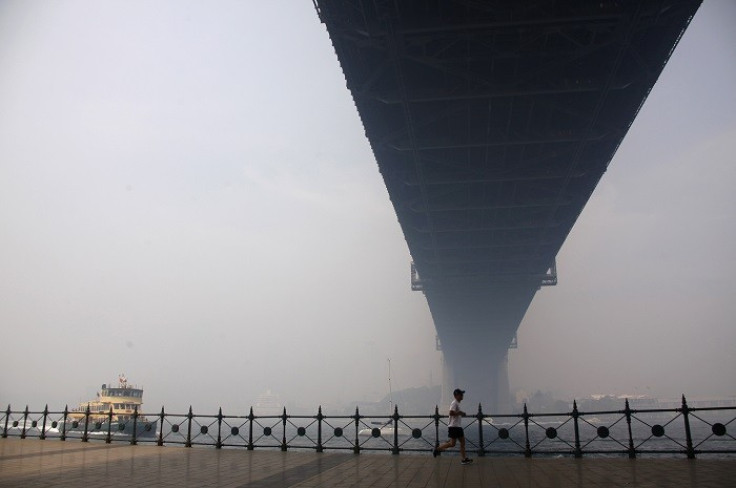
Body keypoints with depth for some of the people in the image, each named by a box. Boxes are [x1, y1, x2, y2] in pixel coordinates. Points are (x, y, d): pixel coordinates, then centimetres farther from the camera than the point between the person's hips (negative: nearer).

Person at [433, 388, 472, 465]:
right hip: (454, 427, -10)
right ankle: (437, 449, 5)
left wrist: (461, 414, 13)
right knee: (452, 443, -8)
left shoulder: (457, 403, 17)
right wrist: (460, 413, -18)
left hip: (458, 426, 10)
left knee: (462, 442, 7)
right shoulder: (454, 403, -15)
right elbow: (451, 413, -27)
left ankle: (464, 459, 10)